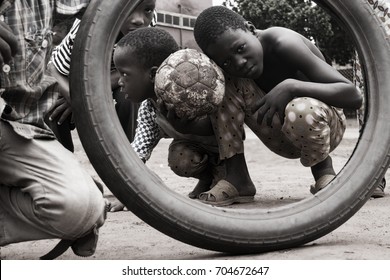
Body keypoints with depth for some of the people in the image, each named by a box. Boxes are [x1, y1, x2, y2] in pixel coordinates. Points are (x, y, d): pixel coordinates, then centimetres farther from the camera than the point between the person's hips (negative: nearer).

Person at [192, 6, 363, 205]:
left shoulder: (283, 44, -29)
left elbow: (353, 95, -32)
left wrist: (290, 86, -43)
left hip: (322, 124, -4)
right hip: (282, 137, 4)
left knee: (303, 110, -40)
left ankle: (323, 169, -9)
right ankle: (237, 177, -11)